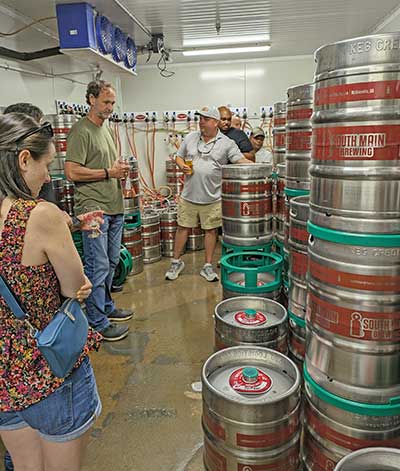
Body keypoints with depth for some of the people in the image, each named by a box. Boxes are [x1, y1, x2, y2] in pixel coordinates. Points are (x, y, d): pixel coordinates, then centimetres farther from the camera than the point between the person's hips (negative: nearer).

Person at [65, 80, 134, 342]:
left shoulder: (107, 128, 17)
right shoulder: (81, 130, -10)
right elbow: (72, 172, -18)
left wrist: (120, 167, 6)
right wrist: (108, 172, -15)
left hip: (115, 207, 9)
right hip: (94, 209, -9)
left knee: (111, 262, 17)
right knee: (98, 266, -4)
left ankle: (107, 307, 33)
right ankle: (98, 323, 9)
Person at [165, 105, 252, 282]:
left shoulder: (226, 143, -4)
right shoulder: (190, 138, 6)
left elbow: (241, 160, -8)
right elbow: (179, 156, 15)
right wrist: (183, 166, -6)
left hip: (212, 198, -2)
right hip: (189, 195, 2)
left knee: (211, 230, 7)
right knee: (182, 227, 10)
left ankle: (208, 266, 20)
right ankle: (176, 262, 26)